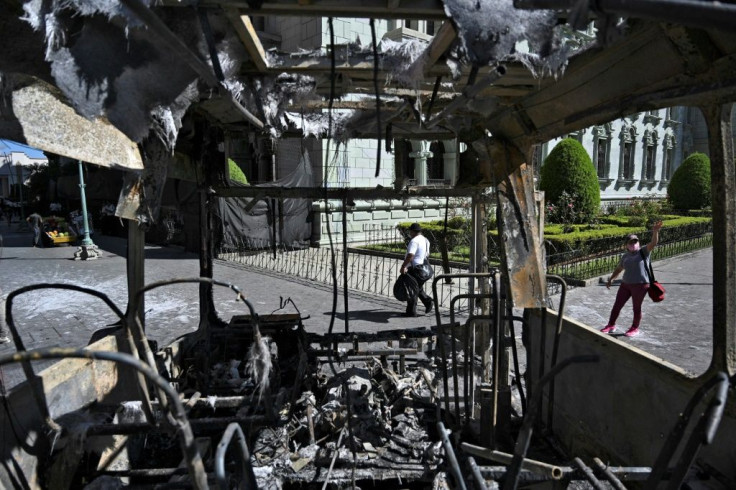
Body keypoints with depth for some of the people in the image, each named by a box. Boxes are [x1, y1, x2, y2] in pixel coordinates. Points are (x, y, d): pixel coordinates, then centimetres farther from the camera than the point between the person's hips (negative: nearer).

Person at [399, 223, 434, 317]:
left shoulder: (414, 241, -18)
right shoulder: (425, 240, 13)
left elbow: (410, 255, -29)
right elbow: (427, 254, 22)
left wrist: (403, 266, -27)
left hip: (414, 268, -10)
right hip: (422, 268, 10)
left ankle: (411, 311, 3)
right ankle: (427, 301, 12)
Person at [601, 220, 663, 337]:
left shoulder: (643, 252, -4)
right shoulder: (625, 256, 10)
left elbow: (653, 243, -21)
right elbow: (618, 269, 23)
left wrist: (655, 231, -37)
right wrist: (610, 279, 23)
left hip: (640, 285, -5)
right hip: (625, 284, 5)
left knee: (636, 307, 5)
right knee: (617, 305, 9)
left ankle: (635, 328, 24)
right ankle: (611, 325, 25)